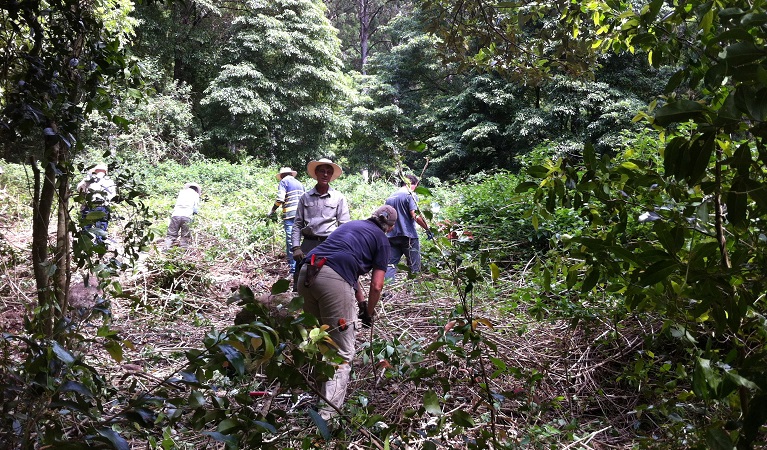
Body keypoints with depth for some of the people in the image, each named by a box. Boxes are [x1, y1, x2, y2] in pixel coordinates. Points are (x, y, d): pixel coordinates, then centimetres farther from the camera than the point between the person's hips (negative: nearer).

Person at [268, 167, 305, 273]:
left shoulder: (284, 182, 2)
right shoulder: (299, 183, 22)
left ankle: (294, 268, -7)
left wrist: (272, 210, 3)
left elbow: (280, 199, -10)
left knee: (291, 241, -6)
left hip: (290, 215, -6)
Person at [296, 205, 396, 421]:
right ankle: (327, 414, -5)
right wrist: (369, 313, 26)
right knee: (343, 353, 1)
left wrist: (360, 302, 41)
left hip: (306, 273, 7)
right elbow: (376, 286, 10)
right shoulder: (381, 239, 14)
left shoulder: (350, 225, 31)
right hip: (334, 280, -6)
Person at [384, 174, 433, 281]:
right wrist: (427, 229, -13)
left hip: (392, 236, 6)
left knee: (390, 264, 5)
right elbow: (415, 215, -17)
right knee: (414, 266, 5)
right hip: (408, 235, -6)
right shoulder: (410, 195, -6)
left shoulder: (390, 197, 16)